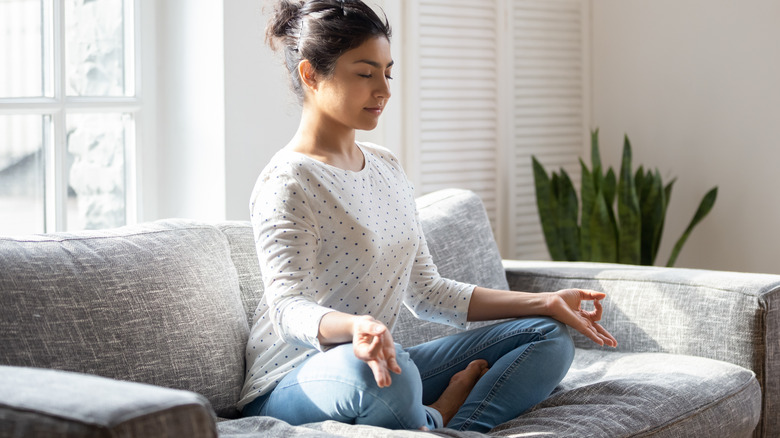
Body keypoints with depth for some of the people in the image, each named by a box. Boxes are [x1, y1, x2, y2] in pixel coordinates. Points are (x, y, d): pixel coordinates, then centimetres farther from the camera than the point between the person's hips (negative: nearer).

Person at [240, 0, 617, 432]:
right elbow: (288, 307, -23)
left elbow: (425, 291, 15)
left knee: (549, 336, 3)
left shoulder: (386, 167, 13)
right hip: (291, 387, -8)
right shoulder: (287, 183, -13)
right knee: (382, 374, -43)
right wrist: (355, 326, -46)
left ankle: (439, 419, -17)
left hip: (379, 364, 8)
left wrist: (544, 302, 9)